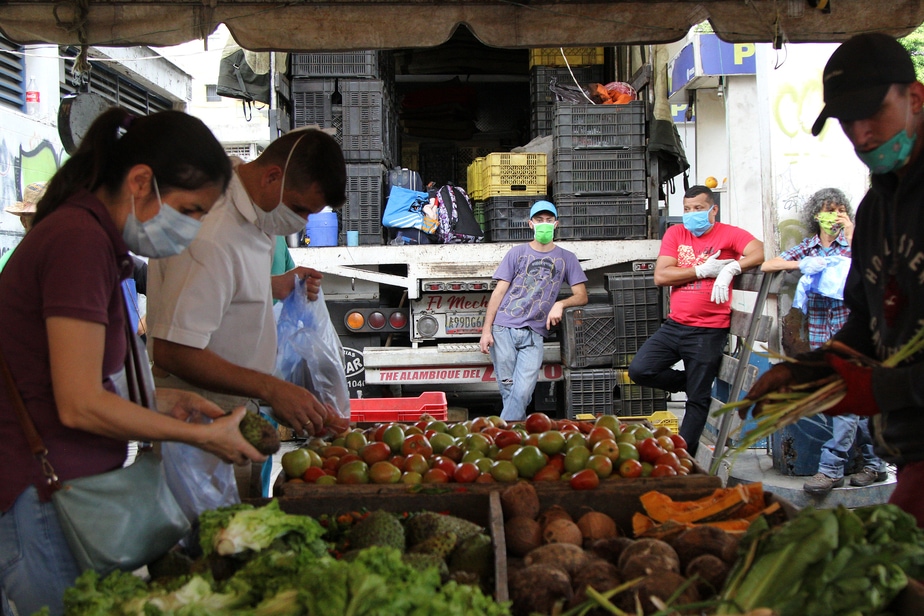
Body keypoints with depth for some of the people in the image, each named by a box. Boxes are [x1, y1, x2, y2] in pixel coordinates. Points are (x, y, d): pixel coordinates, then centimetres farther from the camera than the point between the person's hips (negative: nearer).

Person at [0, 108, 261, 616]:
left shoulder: (80, 232, 14)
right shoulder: (82, 239, -17)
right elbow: (80, 406, -20)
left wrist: (158, 401, 9)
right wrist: (202, 436, -10)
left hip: (64, 490, 10)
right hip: (42, 503, -10)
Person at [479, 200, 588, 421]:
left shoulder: (566, 258, 14)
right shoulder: (517, 253, 12)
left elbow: (581, 296, 9)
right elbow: (499, 291, 7)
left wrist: (560, 304, -12)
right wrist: (486, 330, -2)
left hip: (534, 335, 0)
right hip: (503, 329, 0)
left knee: (522, 393, -14)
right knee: (508, 392, -2)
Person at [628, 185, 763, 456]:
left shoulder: (728, 234, -3)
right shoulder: (675, 233, 7)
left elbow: (759, 253, -20)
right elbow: (660, 276, -5)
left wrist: (730, 269, -29)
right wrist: (702, 271, -12)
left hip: (709, 331, -4)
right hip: (674, 325, 4)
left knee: (698, 399, 2)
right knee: (639, 370, -8)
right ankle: (692, 382, 15)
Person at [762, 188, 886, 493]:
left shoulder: (852, 244, 5)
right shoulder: (805, 249, 12)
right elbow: (767, 266, 4)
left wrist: (851, 234, -11)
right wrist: (802, 265, -11)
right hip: (821, 336, 3)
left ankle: (831, 468, -13)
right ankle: (873, 464, 16)